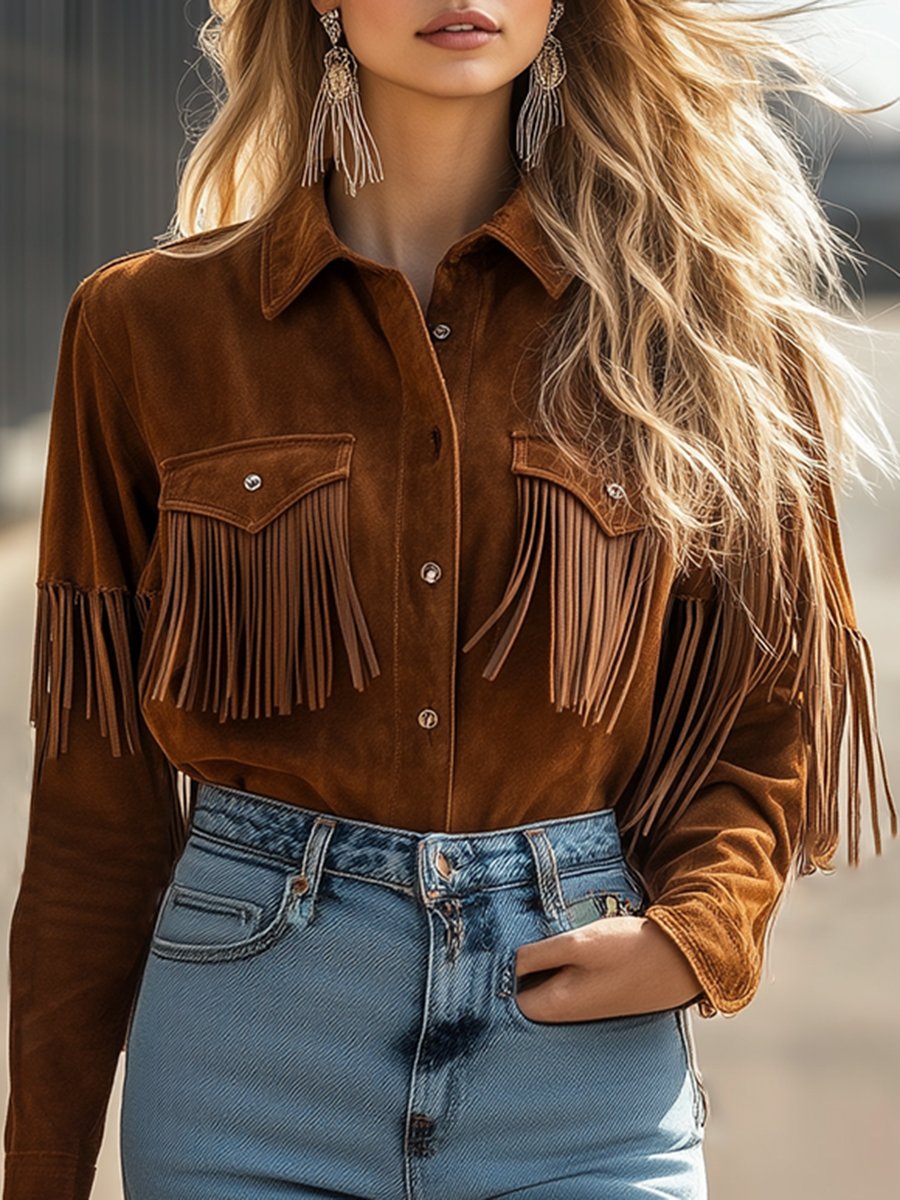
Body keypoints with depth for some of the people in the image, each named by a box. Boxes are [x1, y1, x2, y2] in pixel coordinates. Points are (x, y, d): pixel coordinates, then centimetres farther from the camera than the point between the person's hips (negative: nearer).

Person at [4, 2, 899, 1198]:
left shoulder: (692, 317, 2)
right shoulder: (150, 326, 1)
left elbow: (773, 705, 10)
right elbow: (99, 797, 4)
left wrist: (699, 928, -9)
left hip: (588, 1073, 1)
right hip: (245, 1057, 0)